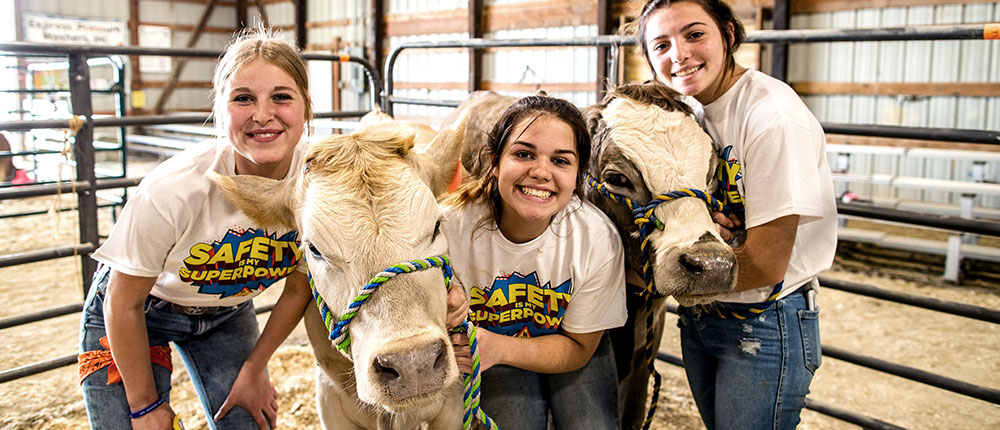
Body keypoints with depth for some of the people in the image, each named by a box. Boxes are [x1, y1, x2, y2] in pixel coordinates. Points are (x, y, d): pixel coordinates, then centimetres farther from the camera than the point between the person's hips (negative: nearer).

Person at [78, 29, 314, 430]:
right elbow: (124, 305, -18)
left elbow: (299, 288, -7)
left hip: (226, 311, 3)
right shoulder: (173, 190, -34)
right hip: (135, 314, -3)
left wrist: (254, 368, 0)